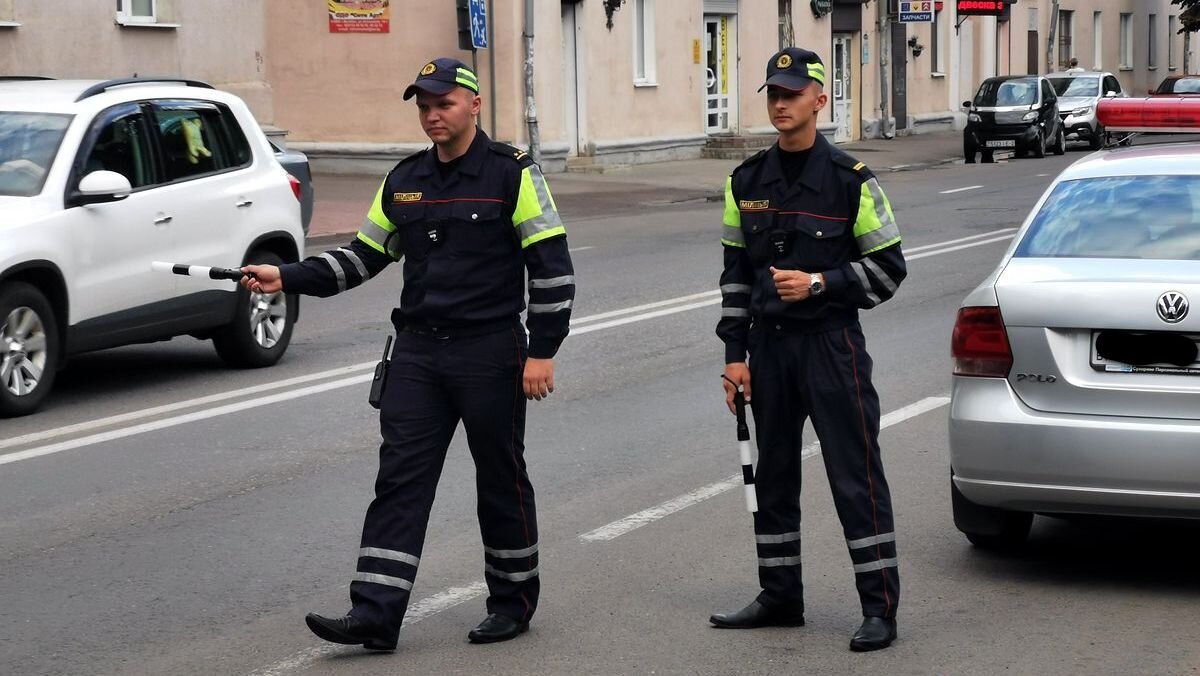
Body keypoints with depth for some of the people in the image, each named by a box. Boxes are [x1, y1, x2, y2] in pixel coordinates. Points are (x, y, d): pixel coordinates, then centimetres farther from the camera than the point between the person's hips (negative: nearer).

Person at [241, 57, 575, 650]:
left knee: (501, 479, 6)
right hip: (417, 351, 5)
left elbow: (552, 266, -7)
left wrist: (542, 352, -12)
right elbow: (363, 257, 17)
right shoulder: (404, 181, 11)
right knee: (400, 479, -2)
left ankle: (513, 601, 23)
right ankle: (375, 615, -5)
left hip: (490, 354, -5)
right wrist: (286, 278, 5)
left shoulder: (512, 174, -6)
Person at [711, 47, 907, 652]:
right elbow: (735, 273, 13)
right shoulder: (746, 182, 8)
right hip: (768, 347, 5)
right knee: (772, 475, 12)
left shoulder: (850, 180, -5)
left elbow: (888, 267, -2)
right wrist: (734, 354, 7)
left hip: (831, 345, -5)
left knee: (856, 476, -5)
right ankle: (779, 598, 24)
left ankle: (880, 607, -1)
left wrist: (820, 283, -15)